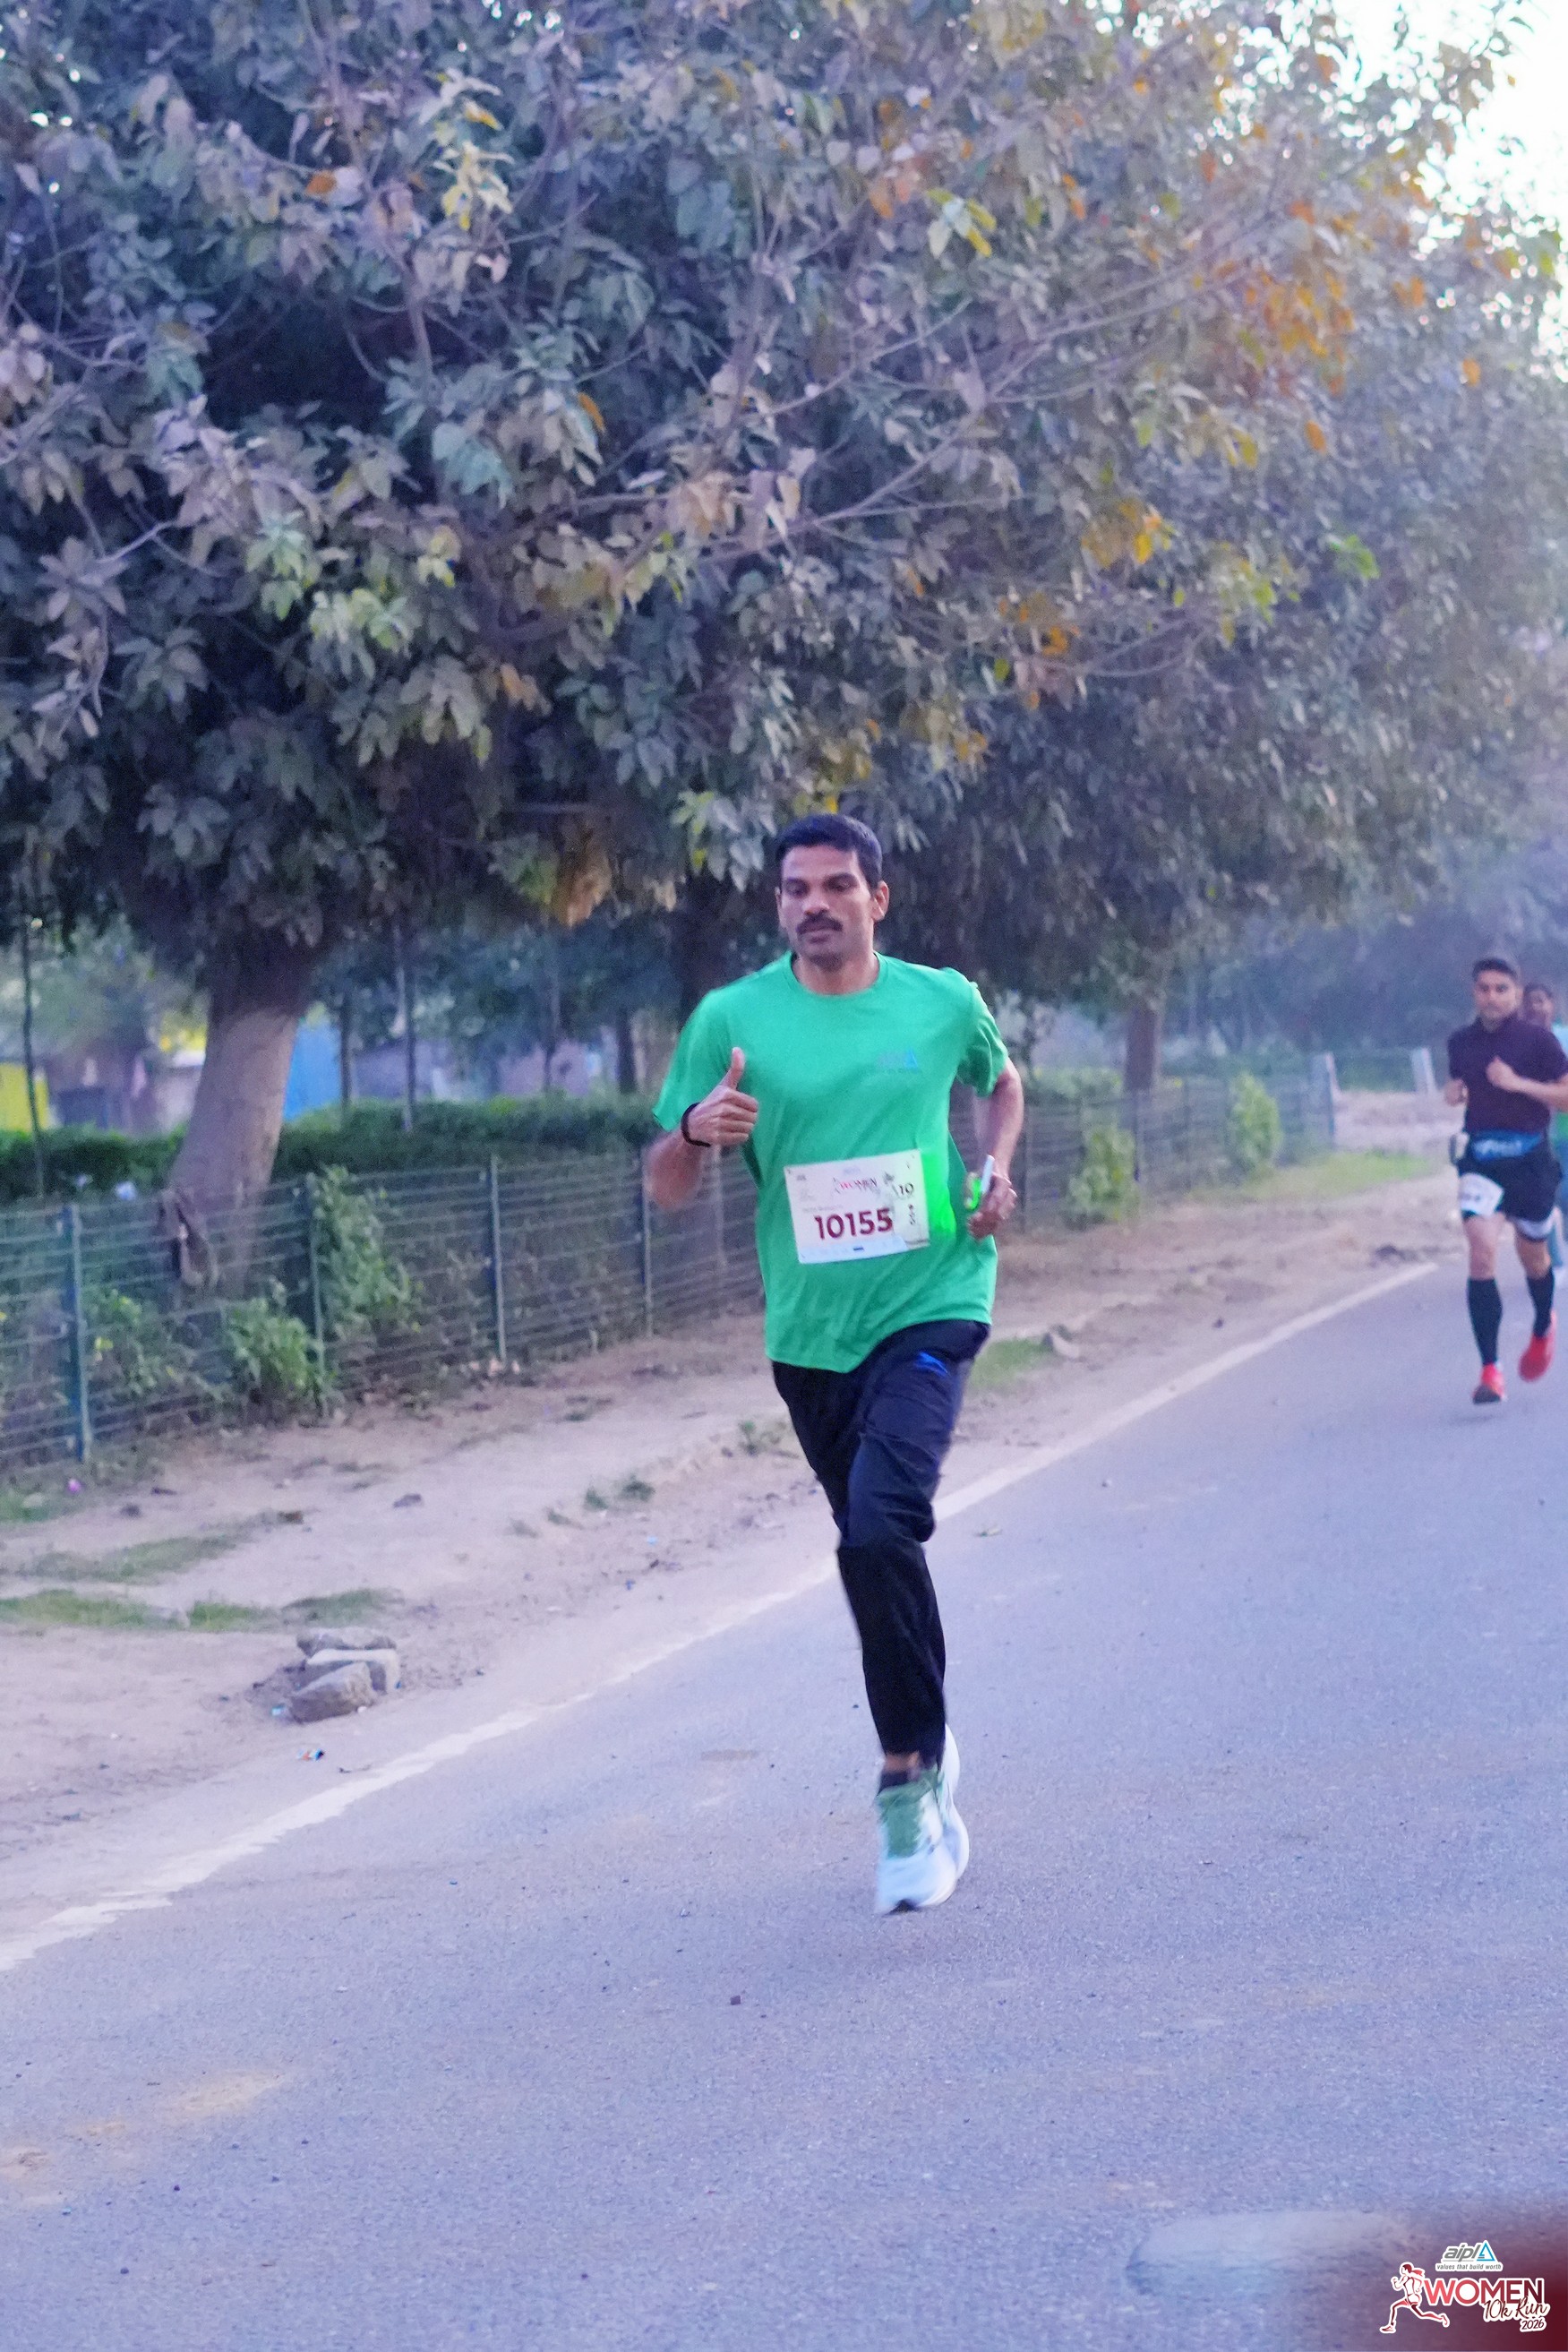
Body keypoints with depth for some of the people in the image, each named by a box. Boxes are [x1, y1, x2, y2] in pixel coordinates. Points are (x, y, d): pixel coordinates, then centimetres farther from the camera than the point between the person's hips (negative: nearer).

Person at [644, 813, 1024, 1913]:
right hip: (808, 1330, 3)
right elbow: (667, 1187, 1)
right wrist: (699, 1131, -21)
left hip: (930, 1303, -3)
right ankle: (929, 1747, 36)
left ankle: (909, 1782, -11)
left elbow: (1002, 1081, 23)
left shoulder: (944, 1003, 0)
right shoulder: (730, 1019, -2)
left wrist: (995, 1168, 3)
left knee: (881, 1531, -23)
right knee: (872, 1546, 14)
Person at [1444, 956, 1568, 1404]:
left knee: (1532, 1254, 14)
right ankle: (1490, 1371, -18)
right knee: (1482, 1251, -17)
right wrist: (1455, 1092, 0)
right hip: (1481, 1160, 2)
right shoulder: (1461, 1042, 6)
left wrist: (1518, 1083, -20)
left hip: (1530, 1158, -2)